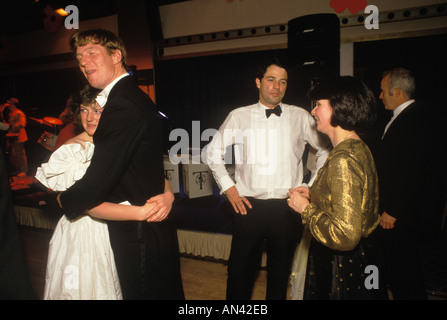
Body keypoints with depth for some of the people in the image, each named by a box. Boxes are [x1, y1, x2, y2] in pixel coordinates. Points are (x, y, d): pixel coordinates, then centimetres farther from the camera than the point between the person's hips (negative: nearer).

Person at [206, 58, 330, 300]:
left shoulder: (300, 117, 4)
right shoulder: (239, 116, 3)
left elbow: (325, 150, 13)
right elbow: (213, 151, 10)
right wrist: (228, 187, 4)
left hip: (287, 206, 1)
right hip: (249, 205, 0)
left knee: (280, 271, 15)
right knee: (240, 270, 8)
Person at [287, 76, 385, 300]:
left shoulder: (342, 161, -27)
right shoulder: (359, 148, 4)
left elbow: (345, 235, -30)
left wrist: (305, 208, -18)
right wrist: (313, 194, 8)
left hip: (341, 268, -9)